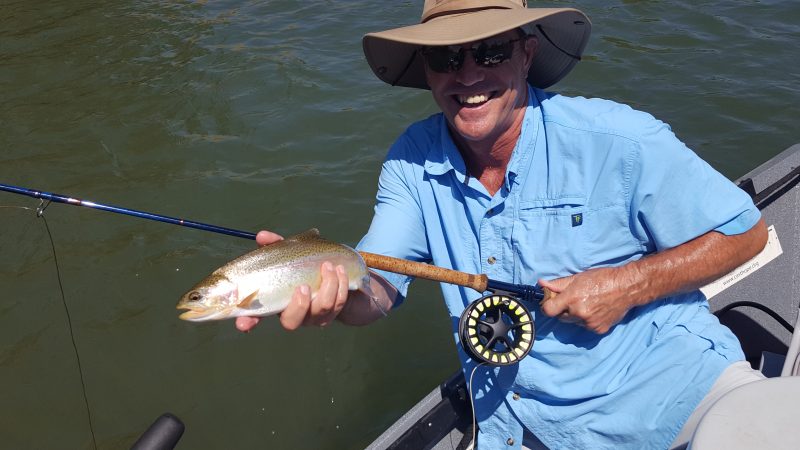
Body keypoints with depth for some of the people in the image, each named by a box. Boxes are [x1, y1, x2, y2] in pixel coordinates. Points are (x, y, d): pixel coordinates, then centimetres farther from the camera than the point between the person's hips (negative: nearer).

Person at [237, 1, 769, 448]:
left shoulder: (618, 141, -16)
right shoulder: (413, 162, -3)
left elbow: (745, 232, -6)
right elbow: (378, 283, -9)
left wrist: (629, 284, -20)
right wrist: (328, 287, -33)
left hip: (669, 376, -3)